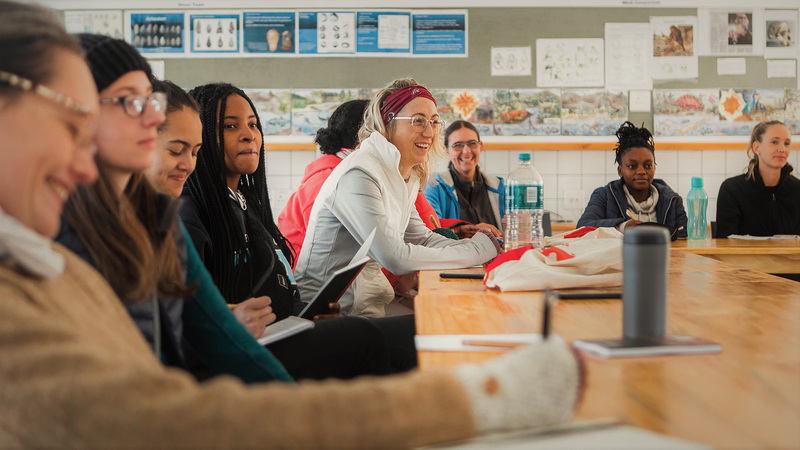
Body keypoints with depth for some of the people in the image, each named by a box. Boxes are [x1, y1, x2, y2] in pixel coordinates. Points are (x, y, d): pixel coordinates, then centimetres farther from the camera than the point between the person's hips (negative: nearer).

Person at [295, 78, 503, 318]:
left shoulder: (405, 176, 9)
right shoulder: (358, 176, -21)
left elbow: (422, 238, 10)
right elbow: (396, 258, -25)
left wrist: (481, 244, -7)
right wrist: (478, 249, -19)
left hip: (366, 297, 9)